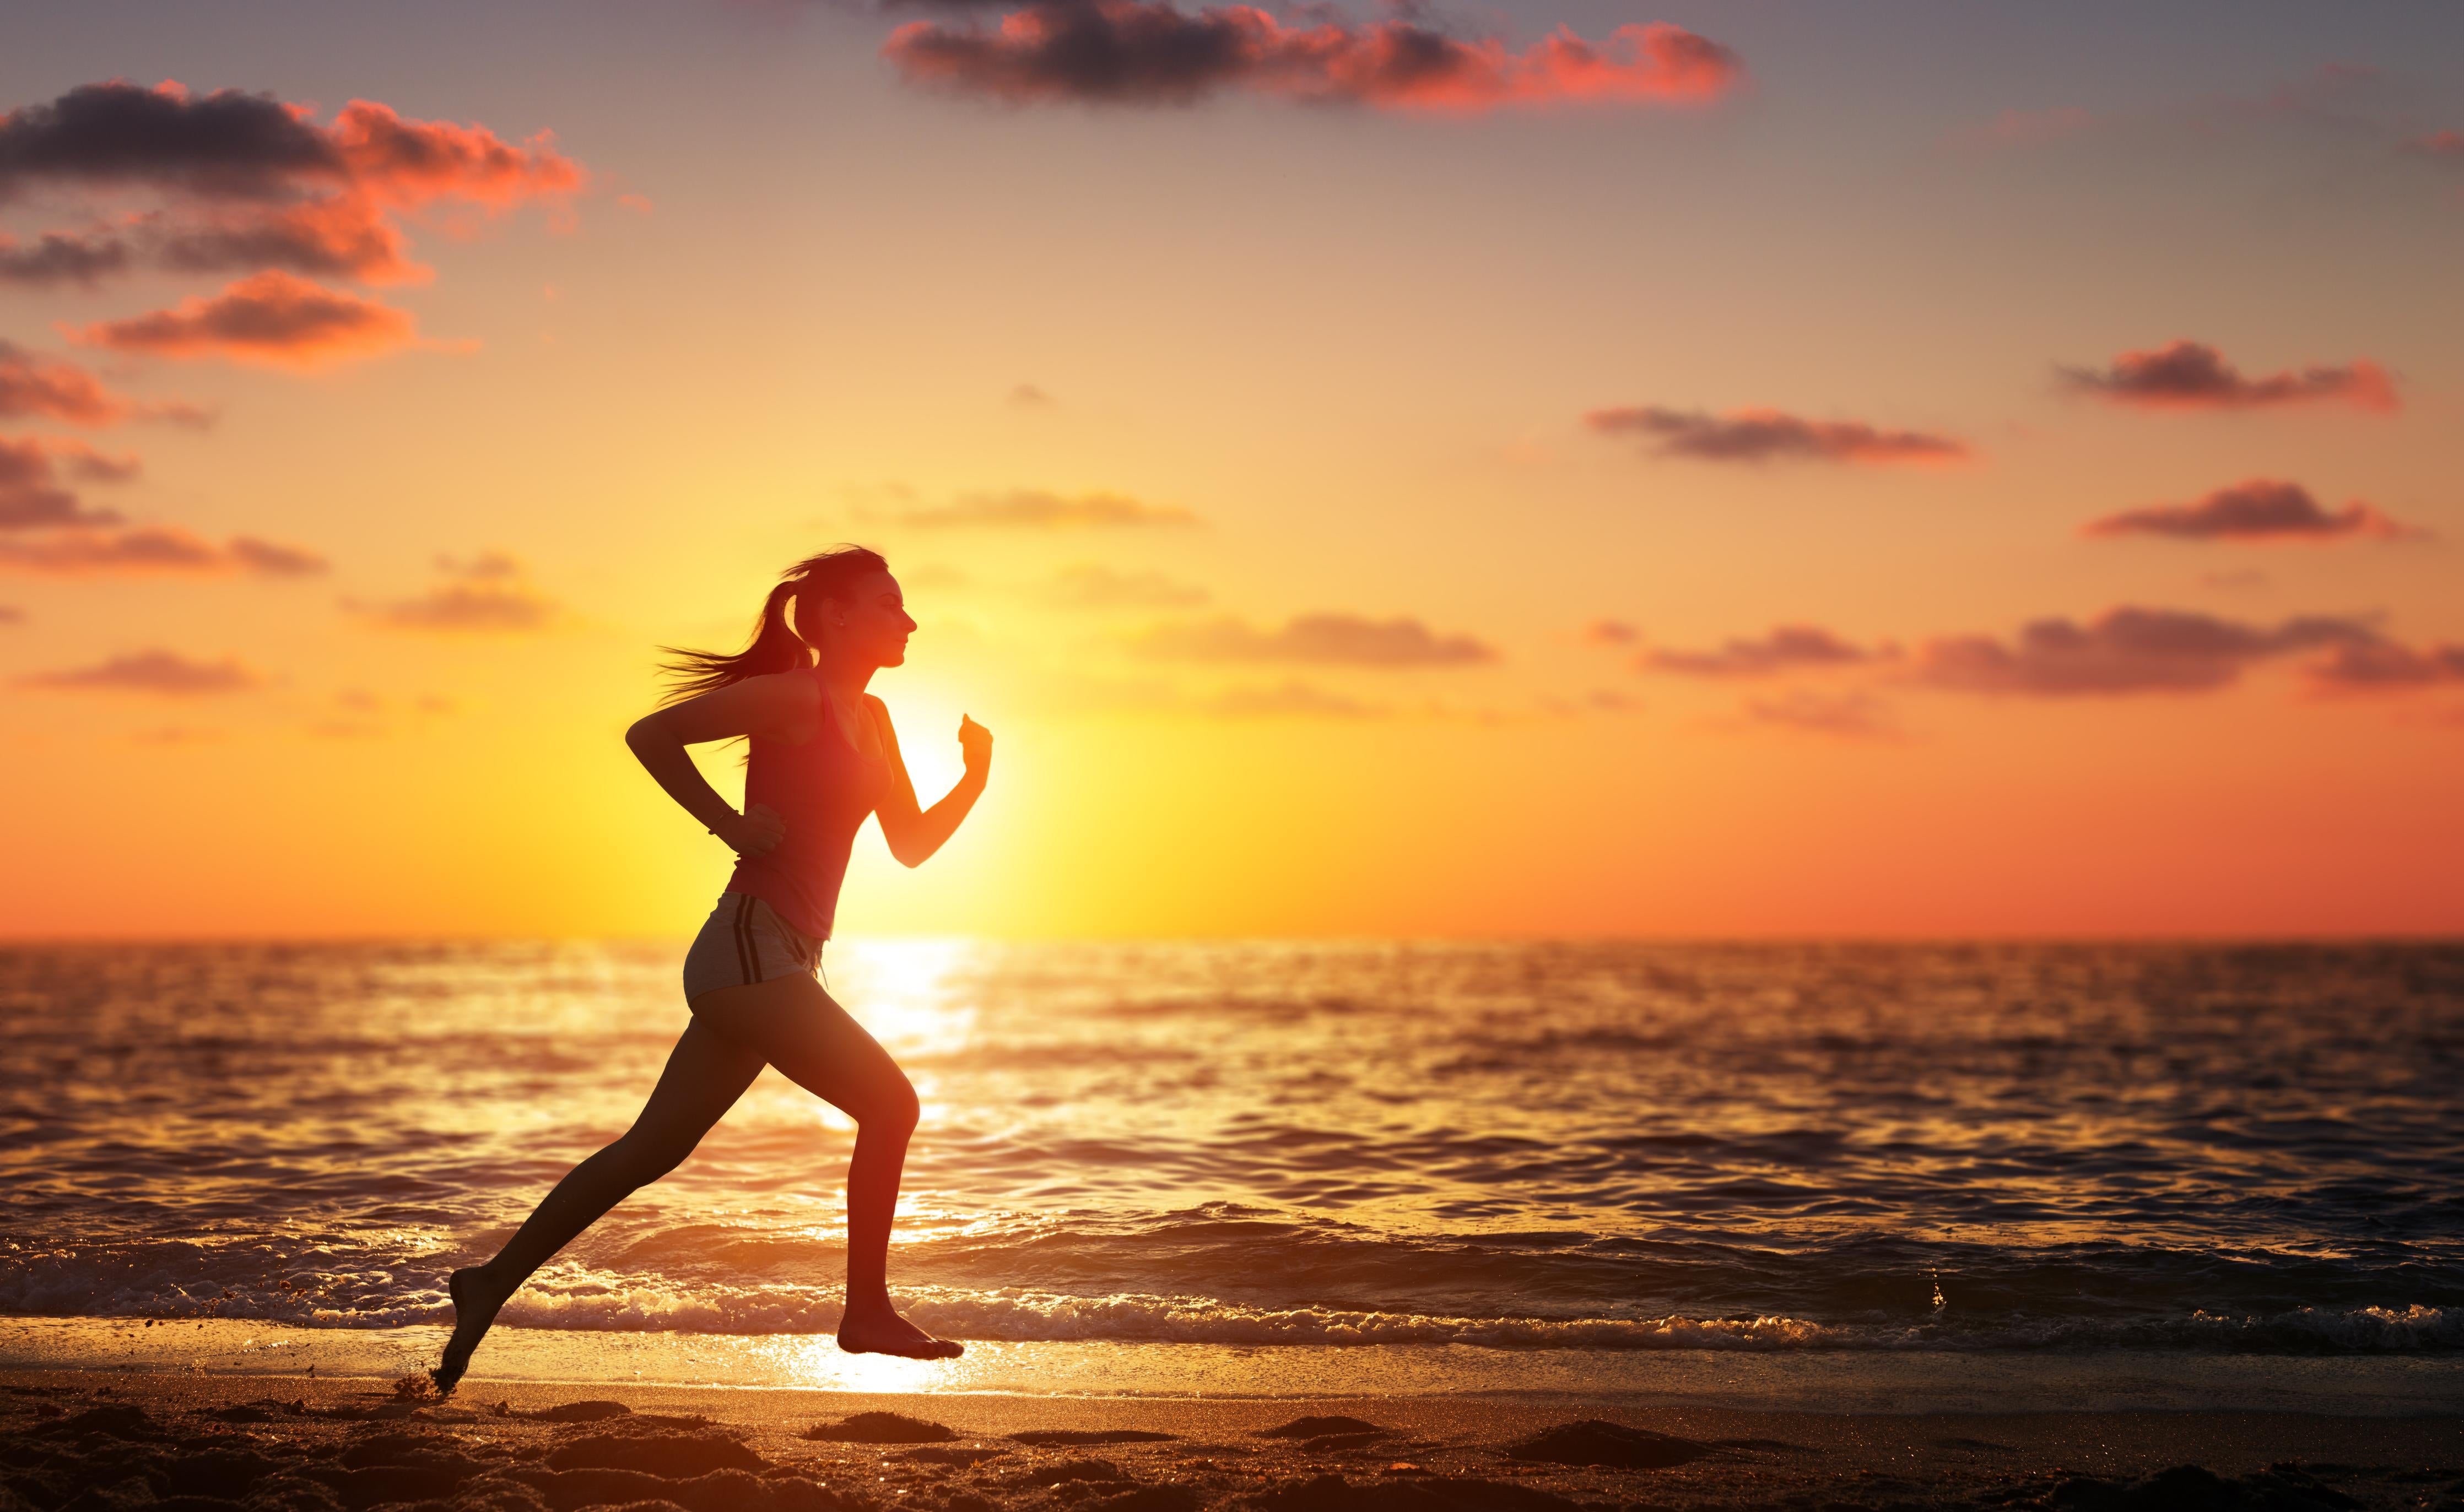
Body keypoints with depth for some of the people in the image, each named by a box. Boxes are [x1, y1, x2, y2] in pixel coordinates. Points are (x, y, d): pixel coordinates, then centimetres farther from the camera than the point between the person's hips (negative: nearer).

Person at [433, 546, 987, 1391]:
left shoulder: (870, 720, 18)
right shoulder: (796, 698, -9)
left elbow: (912, 846, 20)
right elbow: (650, 734, -10)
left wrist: (974, 780, 5)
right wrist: (730, 824, -13)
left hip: (774, 964, 9)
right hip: (748, 948, -9)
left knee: (652, 1150, 10)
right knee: (888, 1103, -11)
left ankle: (492, 1283, 15)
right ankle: (867, 1312, -4)